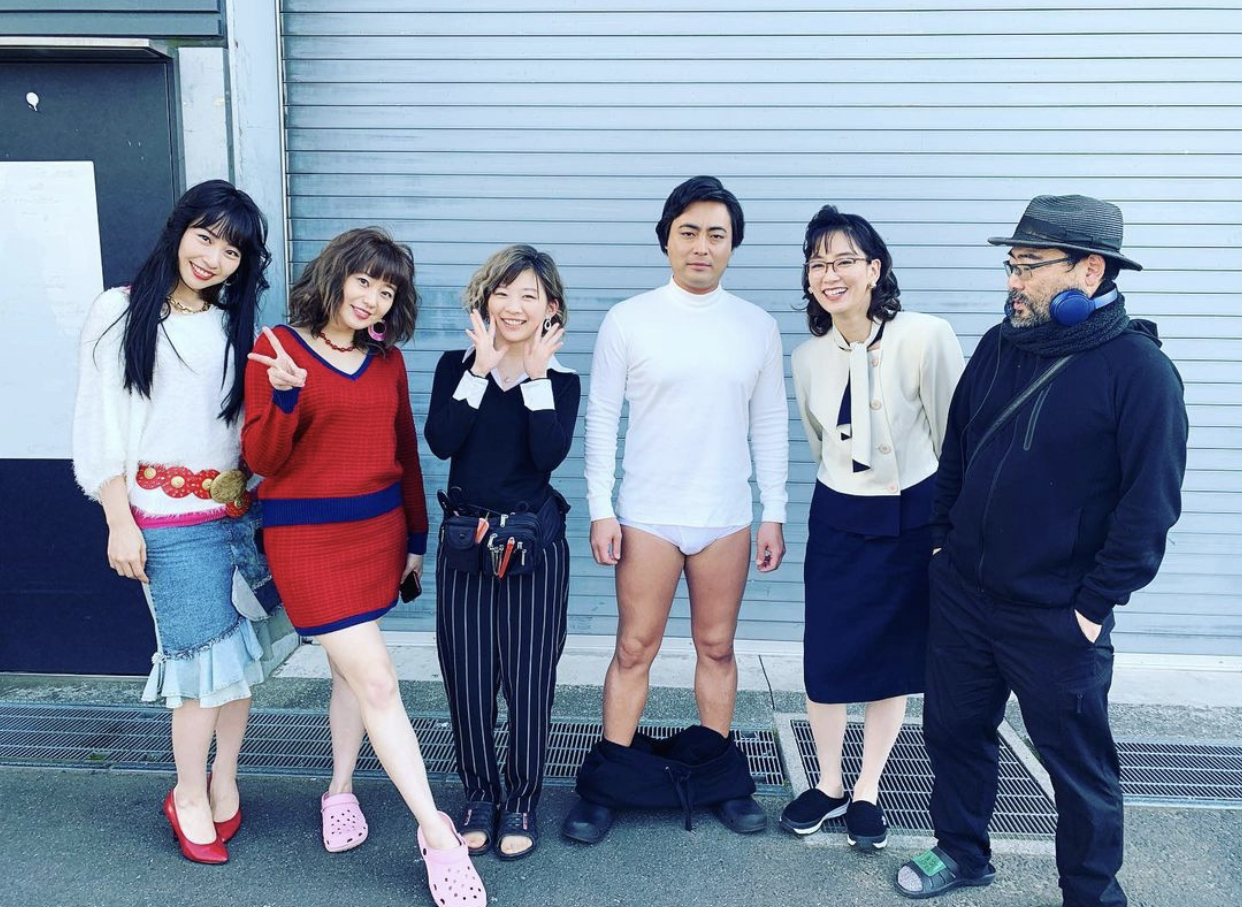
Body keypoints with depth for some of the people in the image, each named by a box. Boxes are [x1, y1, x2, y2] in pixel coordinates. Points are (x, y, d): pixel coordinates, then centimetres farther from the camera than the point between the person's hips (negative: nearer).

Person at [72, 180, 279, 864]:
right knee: (207, 655, -3)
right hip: (169, 513, -4)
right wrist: (119, 522, -6)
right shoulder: (121, 313, 0)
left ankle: (224, 779, 26)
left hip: (240, 508, 4)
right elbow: (99, 424, -2)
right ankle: (190, 795, 17)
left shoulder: (236, 326, 11)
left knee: (243, 650, 6)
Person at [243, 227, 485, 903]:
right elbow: (261, 458, -10)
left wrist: (416, 536, 16)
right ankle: (436, 832, 0)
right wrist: (286, 396, -28)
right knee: (376, 681, -8)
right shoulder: (277, 348, -7)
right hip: (307, 535, -5)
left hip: (378, 529, 5)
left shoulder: (388, 360, 7)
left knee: (352, 669, 15)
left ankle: (340, 792, 37)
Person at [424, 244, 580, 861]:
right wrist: (482, 369, -13)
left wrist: (536, 374, -14)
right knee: (467, 675, 7)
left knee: (529, 677, 3)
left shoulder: (561, 380, 2)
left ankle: (522, 802, 22)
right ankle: (479, 795, 26)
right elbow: (441, 441, -12)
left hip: (534, 544, -1)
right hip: (465, 538, 2)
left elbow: (550, 454, -15)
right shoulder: (457, 366, 4)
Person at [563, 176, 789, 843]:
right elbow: (601, 419, -1)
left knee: (717, 647, 12)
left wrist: (774, 513, 6)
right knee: (635, 649, 4)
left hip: (727, 518, 2)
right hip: (647, 515, -2)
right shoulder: (628, 321, -3)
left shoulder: (757, 327, 4)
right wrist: (600, 509, -6)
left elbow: (770, 425, 8)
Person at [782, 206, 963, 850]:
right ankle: (828, 785, 29)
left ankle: (867, 791, 31)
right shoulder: (809, 356, -2)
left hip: (913, 520, -3)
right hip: (837, 523, 3)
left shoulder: (925, 337, -17)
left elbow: (956, 439, -10)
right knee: (824, 662, 5)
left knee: (893, 663, 11)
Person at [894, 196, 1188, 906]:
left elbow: (1150, 502, -14)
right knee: (954, 729, 18)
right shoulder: (1000, 346, 3)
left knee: (1079, 764, 11)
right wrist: (942, 537, 10)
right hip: (961, 593, 6)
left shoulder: (1139, 368, -14)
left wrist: (1096, 604, -14)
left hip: (1057, 617, -5)